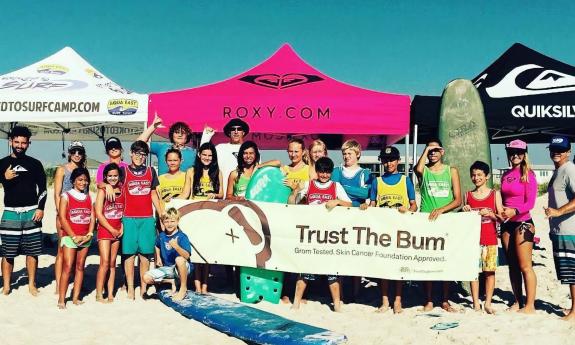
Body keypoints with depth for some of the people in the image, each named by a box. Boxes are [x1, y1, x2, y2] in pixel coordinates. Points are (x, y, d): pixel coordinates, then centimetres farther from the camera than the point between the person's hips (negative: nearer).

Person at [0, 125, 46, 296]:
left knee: (32, 251, 4)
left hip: (32, 212, 0)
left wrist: (41, 208, -3)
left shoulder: (35, 164, 7)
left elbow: (42, 188, 8)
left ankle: (31, 284, 15)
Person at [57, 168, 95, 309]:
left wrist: (89, 234, -7)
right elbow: (62, 218, -8)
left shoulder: (88, 197, 11)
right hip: (70, 237, -4)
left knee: (80, 267, 7)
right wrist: (74, 236, -13)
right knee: (67, 267, -8)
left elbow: (92, 218, 8)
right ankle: (61, 299, -3)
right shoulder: (66, 196, -2)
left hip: (85, 238, 4)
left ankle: (76, 298, 13)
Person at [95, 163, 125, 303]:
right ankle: (99, 294, -2)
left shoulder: (122, 191, 7)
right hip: (104, 229, -4)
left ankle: (110, 294, 12)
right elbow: (98, 214, -8)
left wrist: (121, 228, -2)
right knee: (105, 262, -9)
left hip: (117, 231, 4)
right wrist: (112, 230, -8)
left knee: (112, 263, 7)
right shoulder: (102, 191, -4)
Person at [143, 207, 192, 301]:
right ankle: (171, 280, 9)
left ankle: (183, 288, -17)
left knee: (179, 259, -40)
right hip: (166, 268, 5)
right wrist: (158, 258, 11)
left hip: (181, 268, -5)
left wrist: (176, 246, -45)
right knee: (146, 277, -12)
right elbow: (157, 246, 26)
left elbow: (187, 256, -31)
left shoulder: (182, 237, -17)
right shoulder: (161, 236, 1)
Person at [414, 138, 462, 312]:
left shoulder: (451, 171, 10)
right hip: (426, 221, -1)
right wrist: (426, 150, -8)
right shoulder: (424, 170, 7)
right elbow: (418, 169, -21)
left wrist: (441, 210, -13)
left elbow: (458, 200, 3)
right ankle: (428, 300, 7)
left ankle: (445, 301, 12)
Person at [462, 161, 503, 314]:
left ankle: (487, 303, 11)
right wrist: (465, 212, -5)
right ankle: (476, 303, 10)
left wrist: (490, 214, -16)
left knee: (490, 271, 0)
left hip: (490, 239, -1)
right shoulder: (468, 195, 9)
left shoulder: (495, 194, 3)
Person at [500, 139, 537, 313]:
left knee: (525, 266, -5)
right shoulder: (505, 175, 12)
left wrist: (515, 211, -27)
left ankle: (530, 305, 2)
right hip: (507, 224, 6)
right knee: (512, 266, 11)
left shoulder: (528, 175, -6)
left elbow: (530, 202, -12)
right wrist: (499, 212, -1)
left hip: (523, 223, -6)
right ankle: (518, 302, 20)